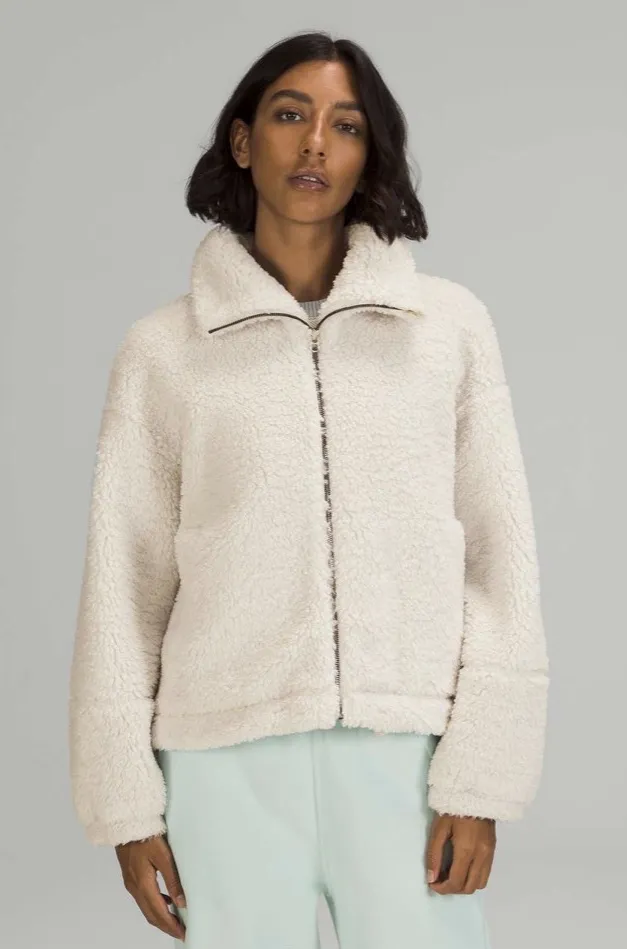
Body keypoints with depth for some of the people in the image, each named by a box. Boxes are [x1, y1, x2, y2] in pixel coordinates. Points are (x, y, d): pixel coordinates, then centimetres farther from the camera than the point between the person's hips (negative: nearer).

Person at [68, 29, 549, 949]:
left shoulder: (451, 323, 3)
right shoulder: (163, 347, 4)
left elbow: (500, 559, 2)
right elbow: (125, 582, 5)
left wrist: (479, 774, -4)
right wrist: (128, 801, 2)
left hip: (408, 753, 0)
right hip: (229, 760, 0)